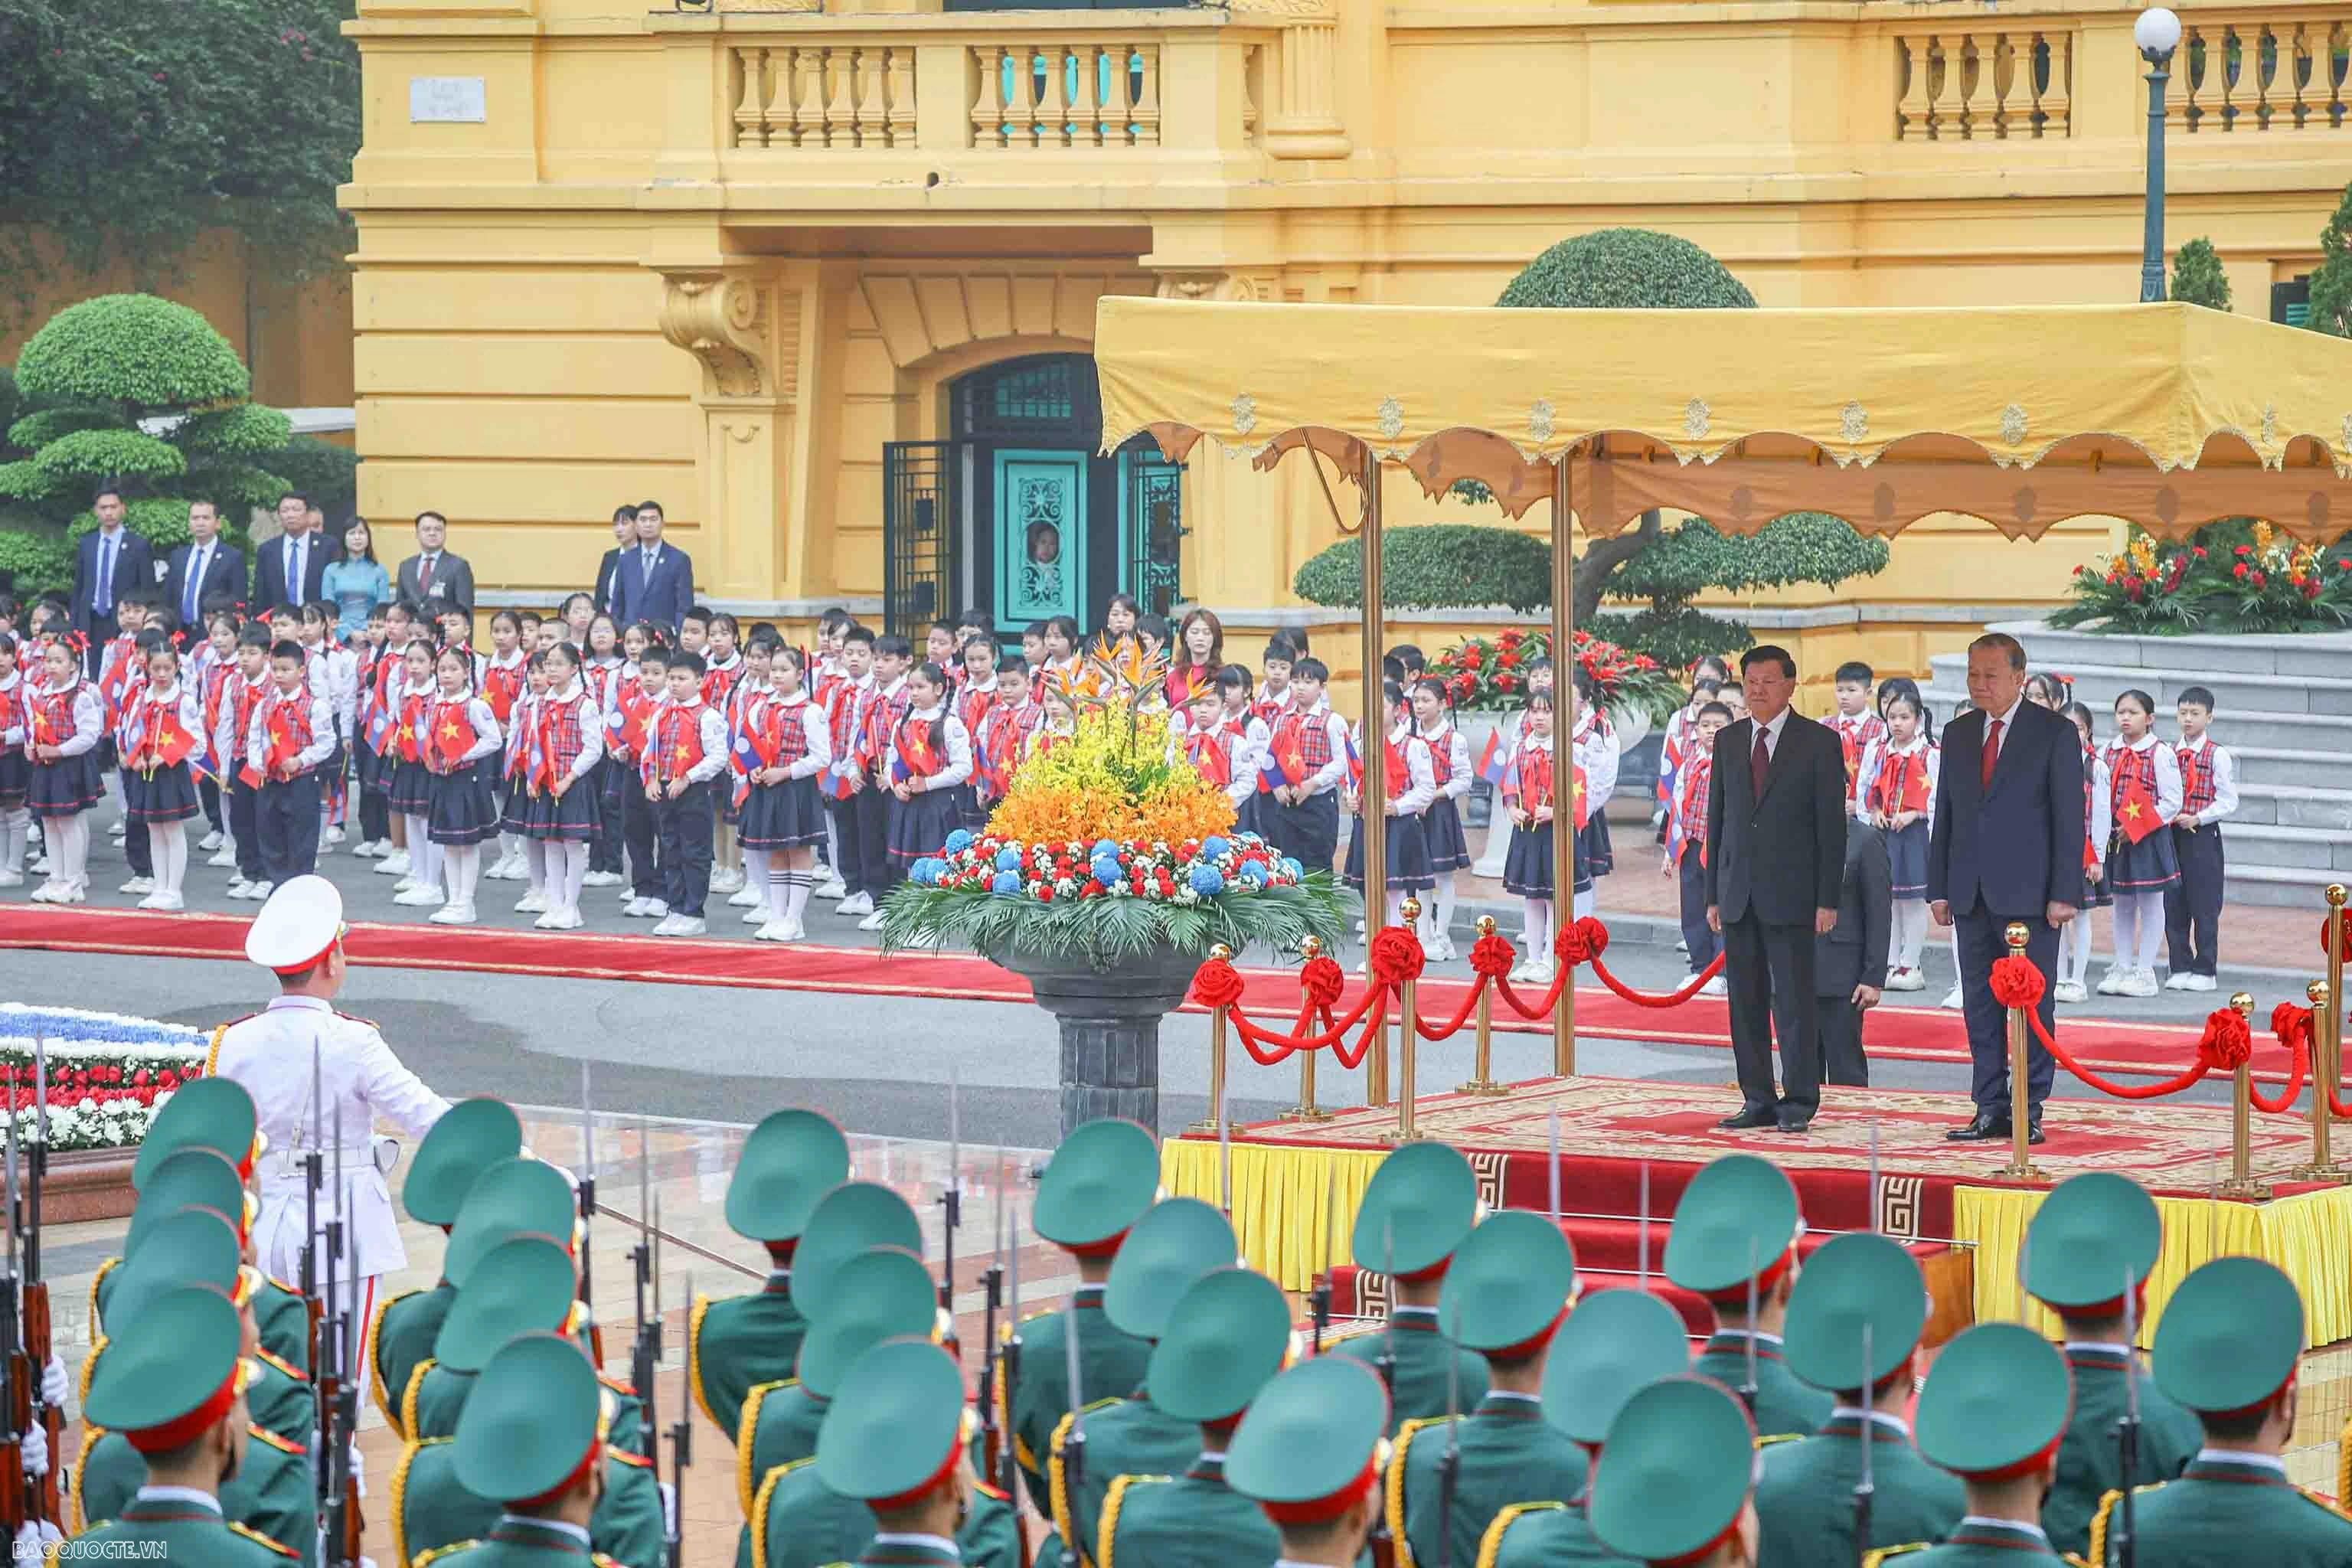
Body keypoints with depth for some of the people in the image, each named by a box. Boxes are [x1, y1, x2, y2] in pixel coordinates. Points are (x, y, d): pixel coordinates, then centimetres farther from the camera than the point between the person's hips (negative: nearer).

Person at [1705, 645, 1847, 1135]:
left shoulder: (1819, 742, -1)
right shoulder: (1728, 741, 12)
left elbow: (1832, 825, -3)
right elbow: (1717, 818, 14)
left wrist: (1828, 899, -9)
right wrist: (1713, 894, 9)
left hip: (1790, 894, -5)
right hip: (1737, 892, 5)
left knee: (1794, 1001, -5)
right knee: (1746, 1002, 5)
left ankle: (1798, 1104, 0)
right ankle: (1758, 1100, 11)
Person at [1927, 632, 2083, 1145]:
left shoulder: (2055, 733, -2)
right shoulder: (1958, 734, 13)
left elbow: (2069, 817, -5)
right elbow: (1945, 813, 15)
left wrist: (2064, 893, -11)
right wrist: (1938, 888, 8)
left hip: (2028, 892, -5)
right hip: (1972, 894, 5)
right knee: (1980, 1006, 6)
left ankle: (2030, 1112, 2)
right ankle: (1990, 1111, 10)